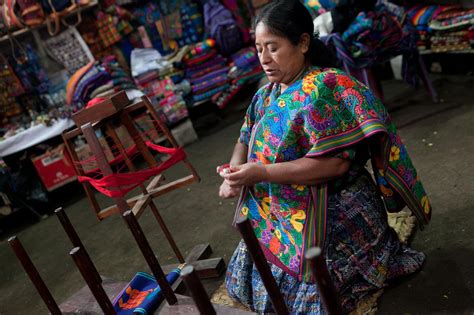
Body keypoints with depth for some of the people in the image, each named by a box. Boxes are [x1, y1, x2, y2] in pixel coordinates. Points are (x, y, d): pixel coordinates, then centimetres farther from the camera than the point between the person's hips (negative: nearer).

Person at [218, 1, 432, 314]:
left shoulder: (323, 88, -21)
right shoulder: (267, 95, 6)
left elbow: (335, 162, -28)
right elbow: (246, 140, 14)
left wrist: (261, 173, -29)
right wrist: (235, 174, -7)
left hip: (331, 220, -9)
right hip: (277, 218, 9)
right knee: (248, 284, 19)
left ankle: (383, 260, 18)